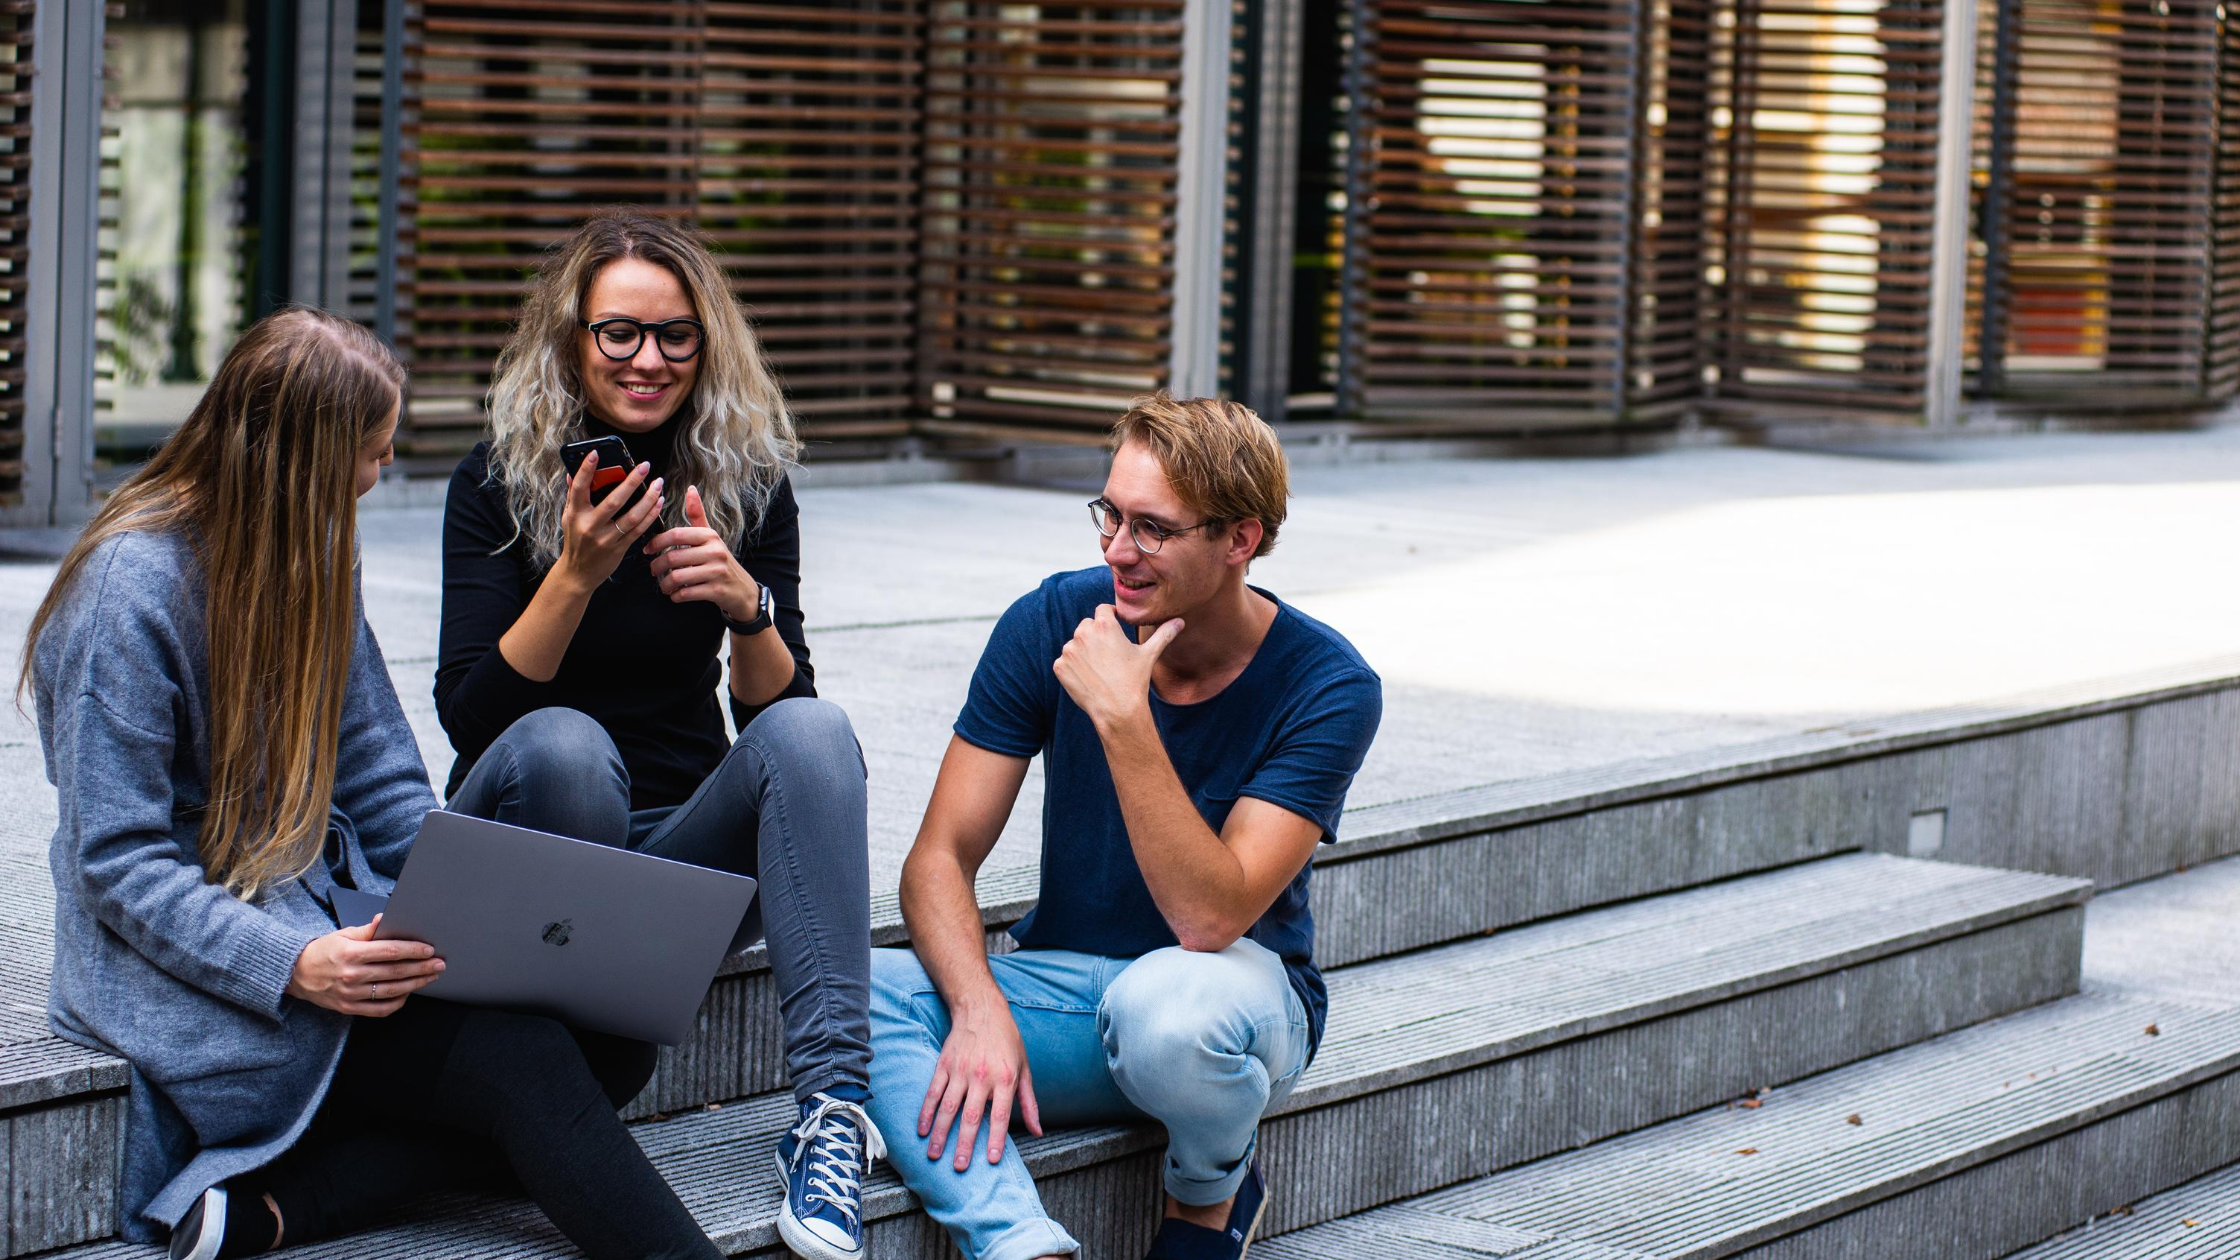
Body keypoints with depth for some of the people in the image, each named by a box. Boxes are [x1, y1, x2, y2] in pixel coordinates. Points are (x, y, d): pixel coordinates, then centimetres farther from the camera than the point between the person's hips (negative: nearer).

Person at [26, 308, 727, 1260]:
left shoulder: (310, 553, 11)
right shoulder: (130, 590, -14)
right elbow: (119, 864, -17)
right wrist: (292, 964, -31)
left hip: (329, 917, 8)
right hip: (191, 962, -8)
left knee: (612, 1042, -18)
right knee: (519, 1061, -27)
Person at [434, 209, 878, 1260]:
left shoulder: (748, 482, 2)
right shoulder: (499, 481, -5)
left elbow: (775, 708, -2)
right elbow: (467, 714, -13)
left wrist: (746, 605, -22)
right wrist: (576, 575, -26)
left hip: (685, 848, 2)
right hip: (525, 854, -2)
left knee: (812, 731, -28)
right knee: (562, 743, -35)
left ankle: (833, 1108, -41)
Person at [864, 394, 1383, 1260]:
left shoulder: (1329, 688, -16)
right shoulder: (1053, 624, -8)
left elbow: (1209, 917, -27)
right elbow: (939, 859, -9)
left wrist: (1122, 718, -33)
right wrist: (980, 1009, -28)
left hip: (1237, 985, -3)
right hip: (1063, 984, 3)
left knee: (1165, 1003, -40)